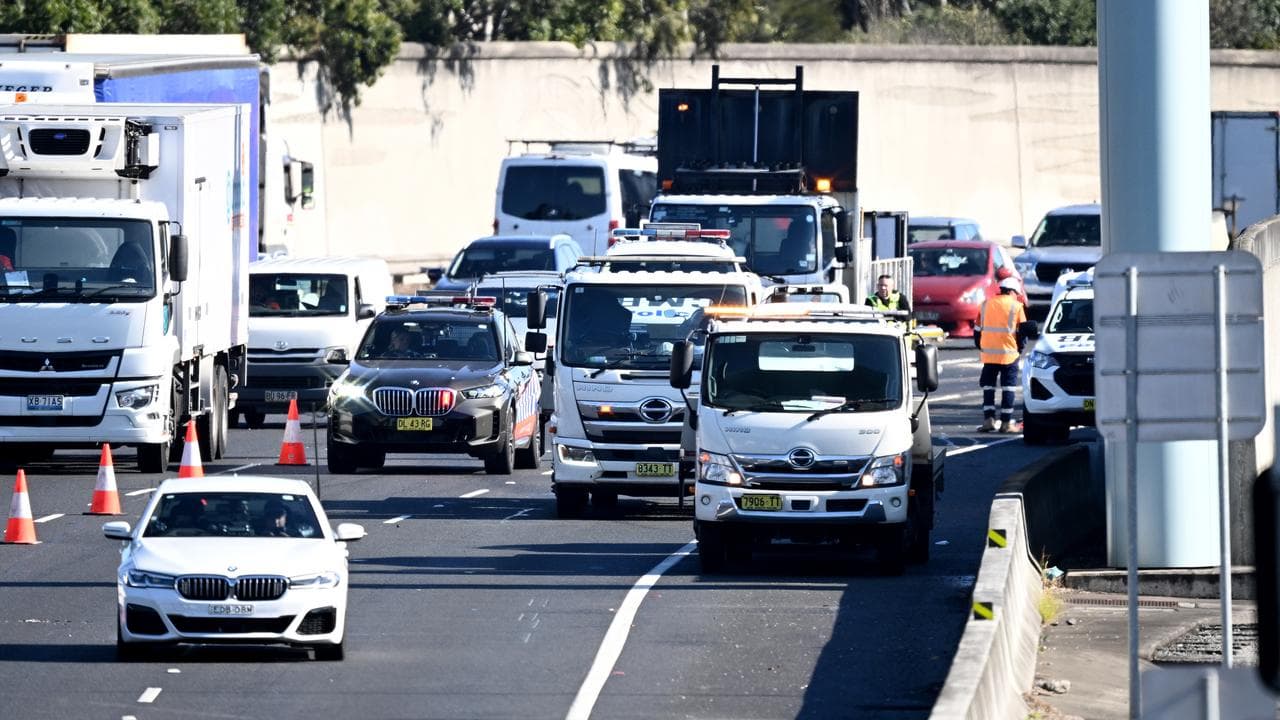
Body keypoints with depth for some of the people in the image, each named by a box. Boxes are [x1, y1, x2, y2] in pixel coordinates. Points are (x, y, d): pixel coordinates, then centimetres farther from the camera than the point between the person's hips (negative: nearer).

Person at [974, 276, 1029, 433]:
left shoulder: (986, 305, 10)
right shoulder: (1016, 306, -2)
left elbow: (978, 329, 13)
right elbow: (1022, 332, 0)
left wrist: (980, 347, 22)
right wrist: (1020, 349, 13)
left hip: (988, 354, 3)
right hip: (1009, 354, -3)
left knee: (988, 386, 11)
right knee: (1008, 387, 2)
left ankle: (988, 419, 1)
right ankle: (1006, 423, -2)